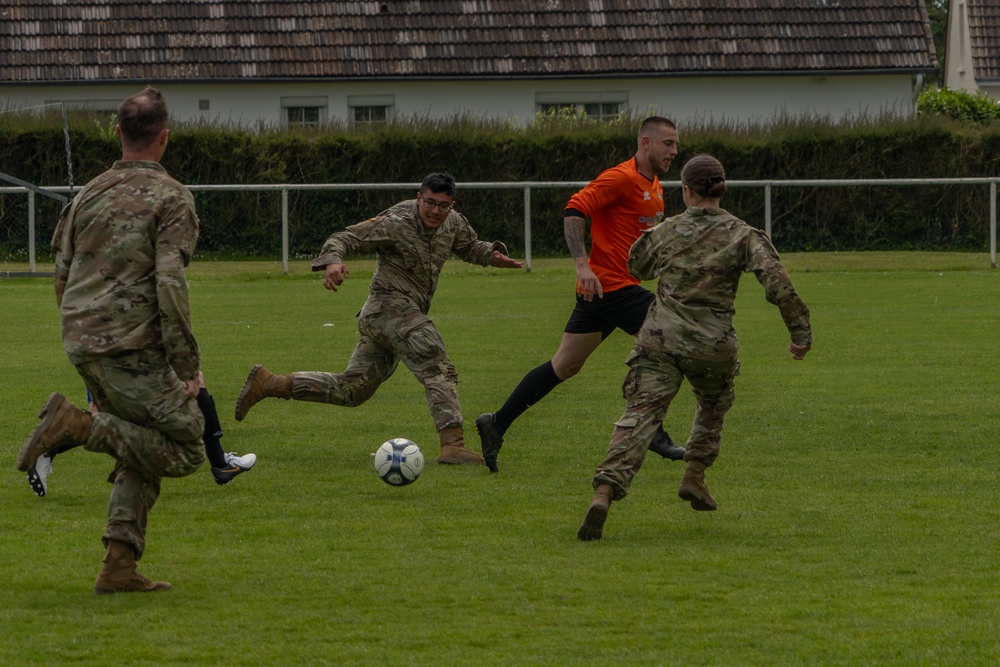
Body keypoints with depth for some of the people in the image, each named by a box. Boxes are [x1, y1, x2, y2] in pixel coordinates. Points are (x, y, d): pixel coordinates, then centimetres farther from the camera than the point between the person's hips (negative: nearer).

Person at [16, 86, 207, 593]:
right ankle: (78, 426, -16)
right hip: (134, 351, -8)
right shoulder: (171, 199, -7)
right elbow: (170, 285, -17)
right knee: (185, 451, 0)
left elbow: (62, 277, 16)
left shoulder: (89, 195, 14)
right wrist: (186, 367, -14)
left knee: (142, 457, 17)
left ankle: (119, 567, 5)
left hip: (84, 347, 8)